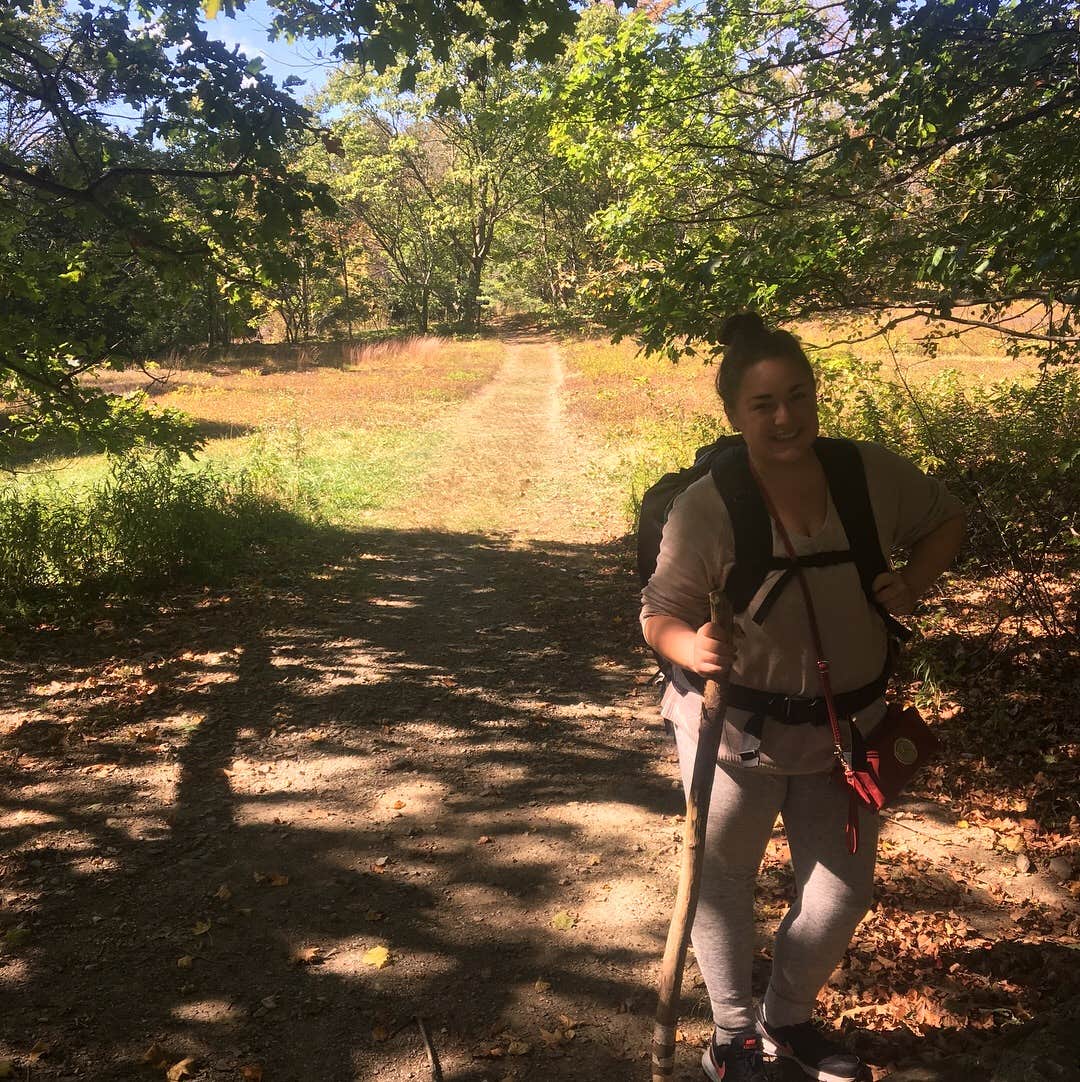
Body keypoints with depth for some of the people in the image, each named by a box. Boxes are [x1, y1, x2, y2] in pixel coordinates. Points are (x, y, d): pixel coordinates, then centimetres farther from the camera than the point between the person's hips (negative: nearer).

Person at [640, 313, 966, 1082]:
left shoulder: (873, 474, -14)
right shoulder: (706, 507, -24)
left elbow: (947, 520, 5)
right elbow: (661, 613, -16)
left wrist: (913, 582, -14)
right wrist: (692, 647, -39)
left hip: (847, 728, 4)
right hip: (737, 731, -4)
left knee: (844, 891, 17)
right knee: (726, 882, 14)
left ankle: (788, 1017, 44)